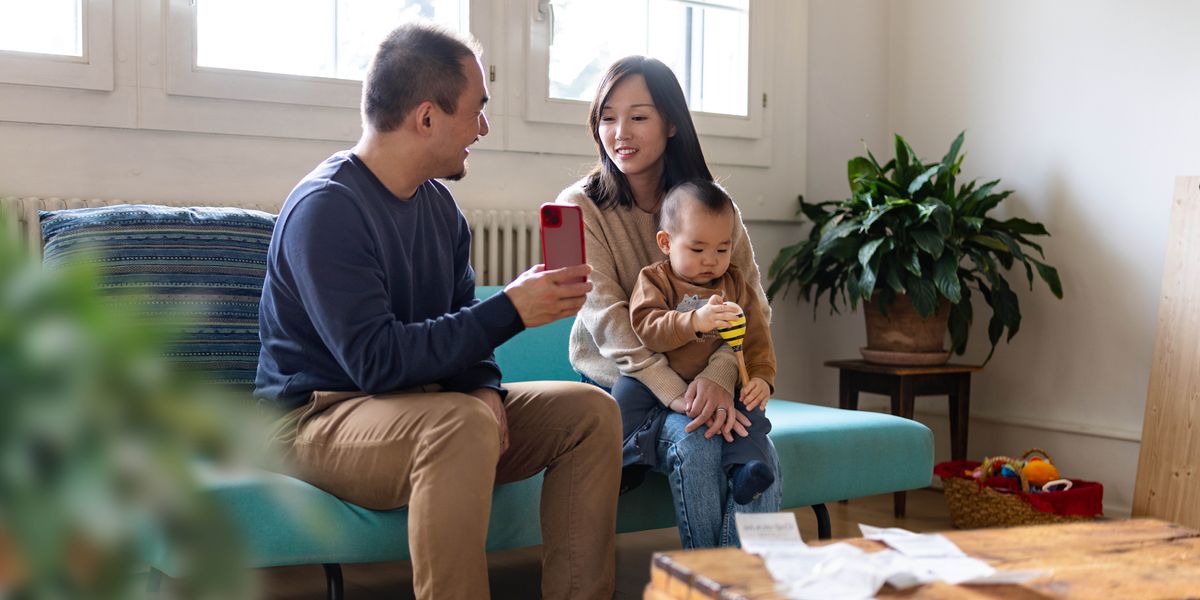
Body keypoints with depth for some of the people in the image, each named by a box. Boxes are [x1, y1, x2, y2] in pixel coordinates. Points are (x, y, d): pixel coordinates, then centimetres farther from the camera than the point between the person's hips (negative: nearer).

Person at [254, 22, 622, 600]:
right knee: (462, 423, -37)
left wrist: (484, 389, -9)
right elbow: (377, 361, -26)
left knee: (590, 410, -4)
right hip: (321, 417, -8)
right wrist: (510, 310, -24)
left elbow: (460, 328, 13)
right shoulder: (326, 207, -19)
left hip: (420, 407, 8)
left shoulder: (438, 204, 8)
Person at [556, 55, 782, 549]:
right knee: (694, 444, -30)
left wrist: (719, 376, -25)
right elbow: (608, 322, -15)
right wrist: (681, 396, -29)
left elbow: (753, 305, -4)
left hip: (706, 383, 3)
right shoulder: (581, 207, -5)